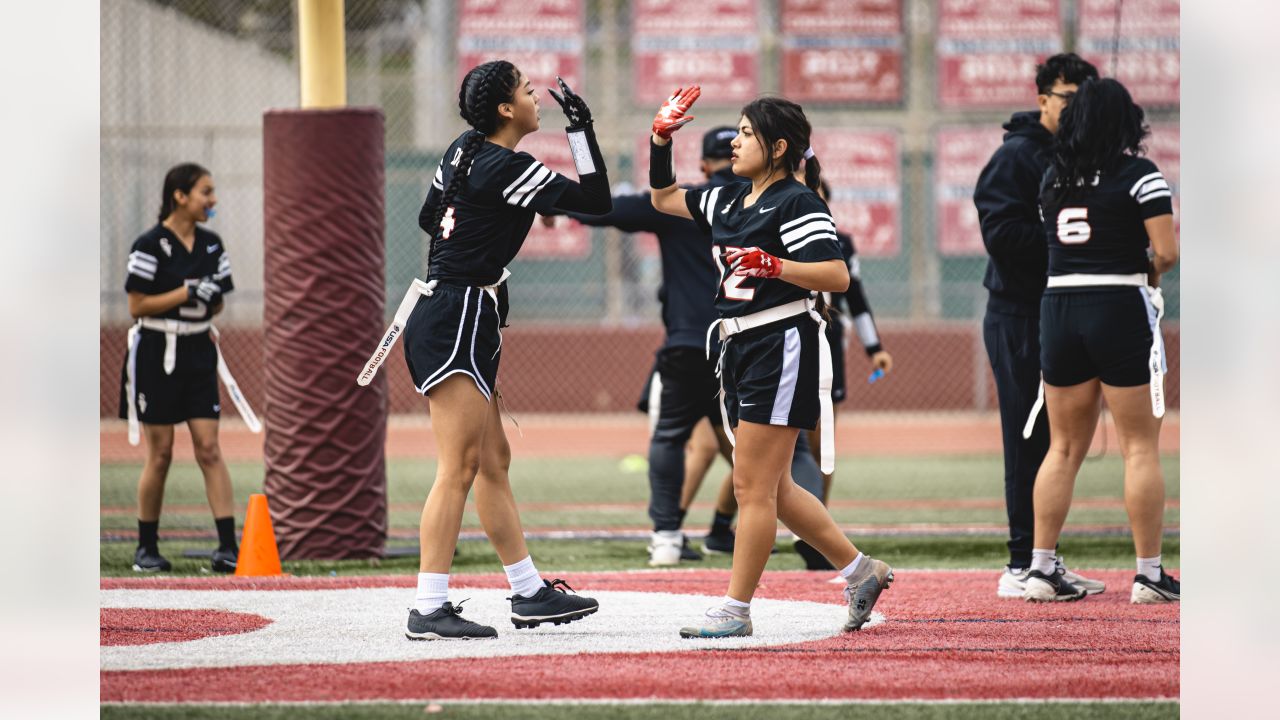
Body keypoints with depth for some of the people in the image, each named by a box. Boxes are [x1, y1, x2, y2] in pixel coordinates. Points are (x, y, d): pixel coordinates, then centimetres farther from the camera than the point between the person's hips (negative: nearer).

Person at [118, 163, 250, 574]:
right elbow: (137, 306, -12)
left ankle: (228, 545, -8)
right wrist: (187, 293, -18)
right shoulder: (150, 246, -10)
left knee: (209, 448, -3)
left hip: (198, 351, 5)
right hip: (156, 354, -5)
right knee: (160, 455, 0)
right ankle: (146, 548, 13)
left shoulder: (212, 245, 8)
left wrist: (210, 300, -8)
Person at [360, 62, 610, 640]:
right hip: (456, 325, -10)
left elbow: (429, 217, 24)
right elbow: (596, 201, -15)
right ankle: (429, 609, -12)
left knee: (494, 461, 14)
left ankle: (529, 592, 20)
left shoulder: (463, 150, 10)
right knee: (460, 467, -11)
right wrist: (581, 130, -11)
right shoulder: (508, 169, -16)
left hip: (447, 316, 10)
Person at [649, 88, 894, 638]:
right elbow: (664, 198, 28)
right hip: (739, 347, 9)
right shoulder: (729, 201, 14)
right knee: (771, 489, 12)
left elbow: (837, 276, -18)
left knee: (754, 487, -7)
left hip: (781, 346, -9)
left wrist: (773, 266, -28)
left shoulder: (796, 203, -11)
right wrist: (661, 141, 15)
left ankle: (735, 610, -3)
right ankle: (860, 571, 22)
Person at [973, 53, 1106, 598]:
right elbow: (1001, 232, -18)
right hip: (1019, 316, -8)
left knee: (1056, 440, 10)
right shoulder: (1017, 155, -8)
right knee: (1030, 442, -8)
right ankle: (1023, 567, -6)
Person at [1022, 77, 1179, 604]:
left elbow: (1049, 238, 12)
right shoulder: (1139, 175, -6)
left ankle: (1041, 570, 9)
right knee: (1140, 447, 0)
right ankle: (1149, 575, 0)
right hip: (1120, 306, -5)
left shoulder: (1054, 178, 10)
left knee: (1064, 447, 12)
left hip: (1058, 306, 5)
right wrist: (1152, 270, 10)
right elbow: (1168, 251, -12)